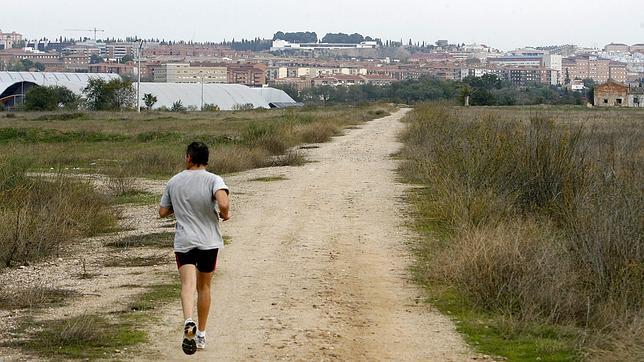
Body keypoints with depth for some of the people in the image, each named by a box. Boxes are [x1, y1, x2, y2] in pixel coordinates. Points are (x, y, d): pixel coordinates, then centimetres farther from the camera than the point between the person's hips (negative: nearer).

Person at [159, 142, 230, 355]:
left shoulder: (174, 182, 5)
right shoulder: (213, 180, -6)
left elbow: (162, 212, 11)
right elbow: (223, 203, -25)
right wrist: (225, 215, -3)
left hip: (184, 241, 0)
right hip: (209, 241, 0)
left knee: (188, 284, -13)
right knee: (204, 286, 14)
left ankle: (188, 322, -41)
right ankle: (201, 335, 23)